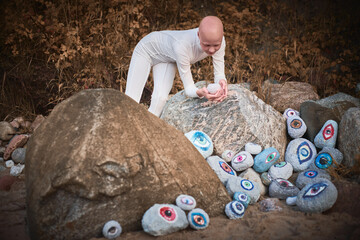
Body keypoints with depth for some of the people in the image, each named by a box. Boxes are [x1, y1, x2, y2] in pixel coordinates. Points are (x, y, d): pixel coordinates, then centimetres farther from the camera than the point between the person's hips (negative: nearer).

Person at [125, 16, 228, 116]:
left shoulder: (218, 40, -32)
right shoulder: (182, 46, -46)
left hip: (167, 60, 4)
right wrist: (200, 93, -63)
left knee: (160, 98, -18)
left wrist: (222, 82, -48)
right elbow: (188, 89, -40)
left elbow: (219, 74, -24)